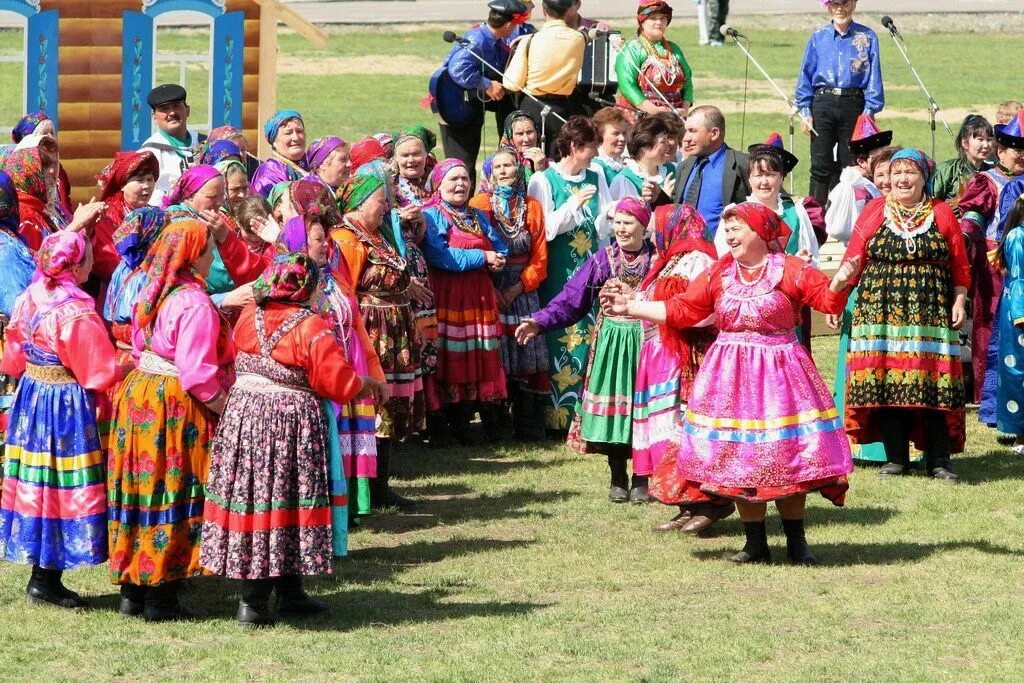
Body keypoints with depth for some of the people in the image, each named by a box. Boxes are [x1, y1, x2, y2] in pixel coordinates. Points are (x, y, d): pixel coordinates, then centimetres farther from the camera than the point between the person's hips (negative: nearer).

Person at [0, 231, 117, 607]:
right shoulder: (77, 312, -21)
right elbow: (101, 372, -20)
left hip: (30, 398, 8)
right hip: (67, 406, -8)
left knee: (37, 482, 13)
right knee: (64, 487, 2)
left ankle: (41, 574, 22)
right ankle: (46, 582, 7)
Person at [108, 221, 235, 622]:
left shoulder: (152, 293, 7)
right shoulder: (195, 303, -18)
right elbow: (196, 372, -22)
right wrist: (224, 405, -12)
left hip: (138, 393, 8)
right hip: (176, 408, -8)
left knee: (142, 492, 14)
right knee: (172, 497, 0)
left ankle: (132, 590, 20)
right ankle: (160, 598, 5)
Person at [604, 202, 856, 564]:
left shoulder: (789, 270, -4)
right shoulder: (718, 273, 8)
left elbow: (827, 299, -9)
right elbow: (680, 310, 10)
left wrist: (840, 282, -31)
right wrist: (631, 308, 7)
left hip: (778, 371, -4)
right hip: (730, 375, 4)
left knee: (788, 458, -3)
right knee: (737, 458, 2)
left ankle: (796, 541, 8)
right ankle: (755, 542, 12)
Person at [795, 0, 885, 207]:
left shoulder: (867, 37, 3)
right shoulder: (818, 37, 7)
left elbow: (874, 77, 1)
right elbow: (805, 76, 7)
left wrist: (869, 110, -7)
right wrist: (805, 111, -1)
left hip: (854, 104, 0)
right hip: (823, 104, 0)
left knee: (849, 165, 4)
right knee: (820, 166, -4)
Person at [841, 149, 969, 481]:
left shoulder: (941, 213, 8)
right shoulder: (874, 211, 8)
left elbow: (960, 267, 7)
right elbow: (852, 259, 5)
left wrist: (959, 301, -3)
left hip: (931, 312, 0)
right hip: (881, 311, 1)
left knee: (934, 384, -4)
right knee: (885, 380, -2)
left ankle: (938, 460, 3)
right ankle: (896, 458, 7)